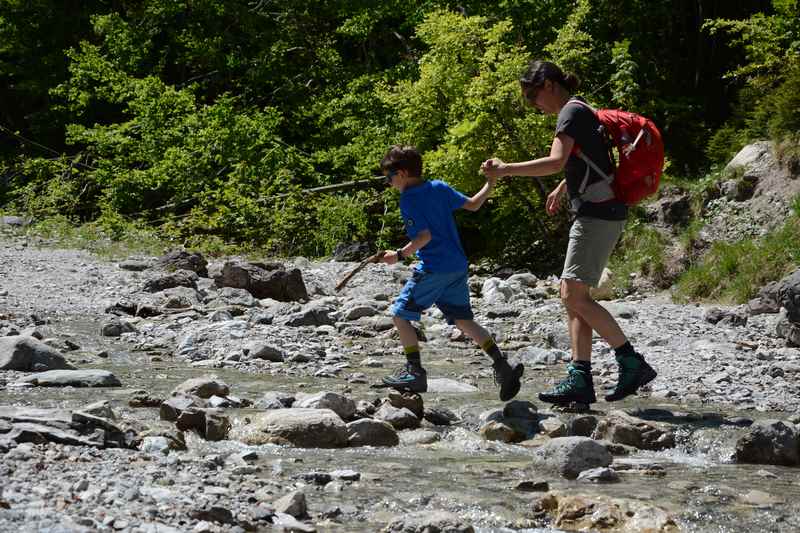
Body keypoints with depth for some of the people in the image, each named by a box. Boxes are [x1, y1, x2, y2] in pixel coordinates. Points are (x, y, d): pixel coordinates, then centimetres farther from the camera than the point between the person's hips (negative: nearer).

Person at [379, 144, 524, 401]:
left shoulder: (408, 200, -9)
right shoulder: (439, 187, 11)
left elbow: (424, 236, -18)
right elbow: (473, 205, 14)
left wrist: (400, 255, -13)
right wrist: (491, 184, 26)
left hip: (433, 269, -8)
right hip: (458, 266, 8)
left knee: (400, 314, 3)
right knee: (463, 320, 12)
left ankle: (415, 372, 1)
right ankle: (503, 367, 2)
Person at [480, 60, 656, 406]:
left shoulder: (572, 111, -10)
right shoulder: (578, 112, 21)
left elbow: (556, 161, -24)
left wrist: (505, 169, -21)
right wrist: (561, 190, 47)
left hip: (598, 213, -10)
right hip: (594, 212, 10)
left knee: (574, 296, -13)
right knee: (574, 298, 4)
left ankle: (633, 363, -8)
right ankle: (580, 380, 0)